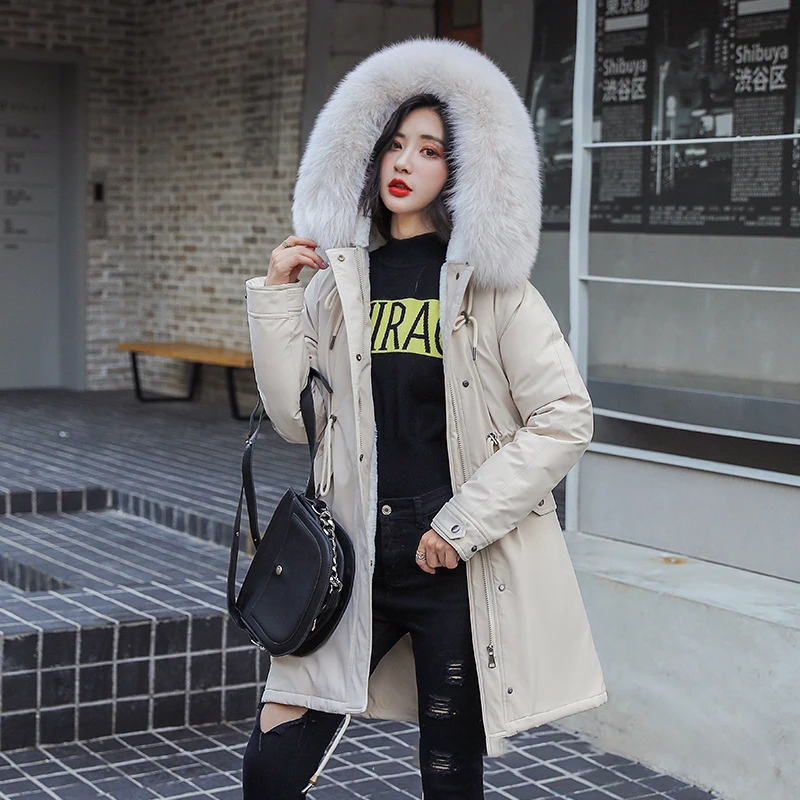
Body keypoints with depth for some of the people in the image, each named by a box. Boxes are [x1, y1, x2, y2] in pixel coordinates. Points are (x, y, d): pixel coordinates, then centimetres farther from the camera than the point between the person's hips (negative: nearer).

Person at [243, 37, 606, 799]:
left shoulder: (490, 285, -3)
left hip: (459, 566, -3)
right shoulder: (340, 279, 8)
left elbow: (564, 418, -8)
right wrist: (277, 295, 0)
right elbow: (298, 417, 6)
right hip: (358, 556, 3)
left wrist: (463, 523, -12)